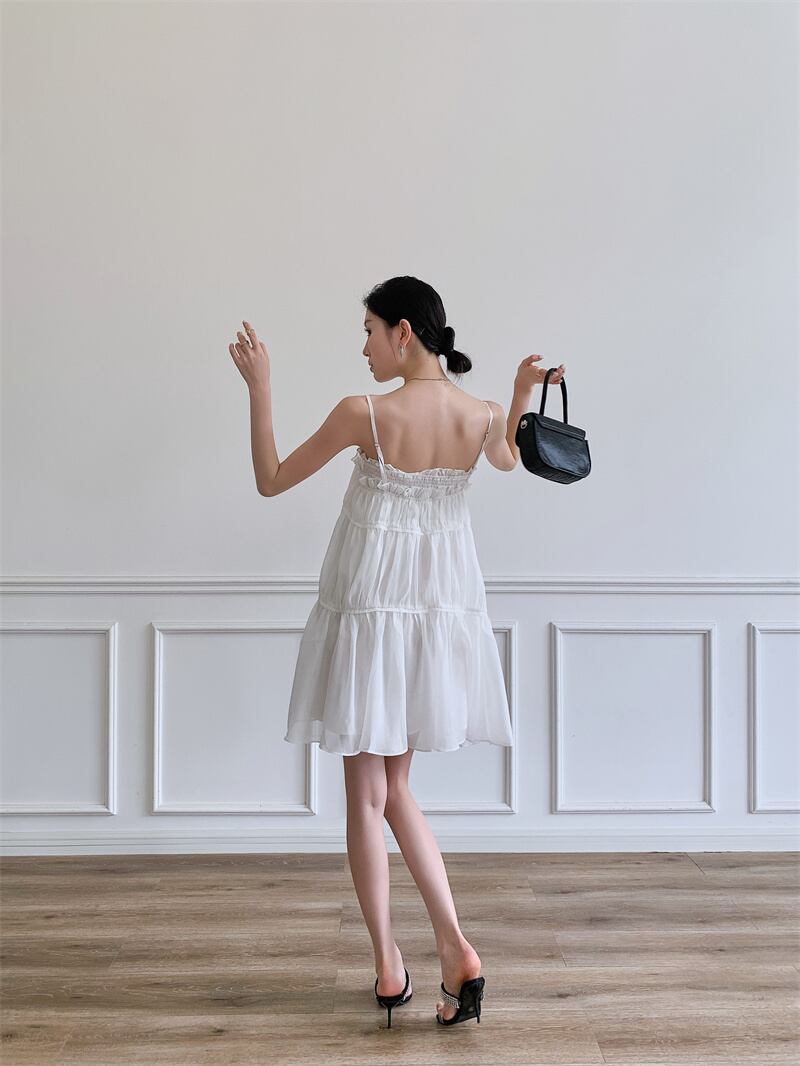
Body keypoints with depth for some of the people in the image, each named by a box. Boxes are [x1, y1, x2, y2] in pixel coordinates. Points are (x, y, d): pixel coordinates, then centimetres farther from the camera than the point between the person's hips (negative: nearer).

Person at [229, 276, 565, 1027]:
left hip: (369, 607, -5)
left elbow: (270, 480, -5)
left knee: (366, 795, 8)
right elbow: (506, 460, 22)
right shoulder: (482, 416, -3)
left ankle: (389, 969, 16)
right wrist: (523, 395, 21)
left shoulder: (364, 414, -16)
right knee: (394, 788, 18)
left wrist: (259, 387, 0)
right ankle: (454, 948, 8)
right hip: (442, 606, 5)